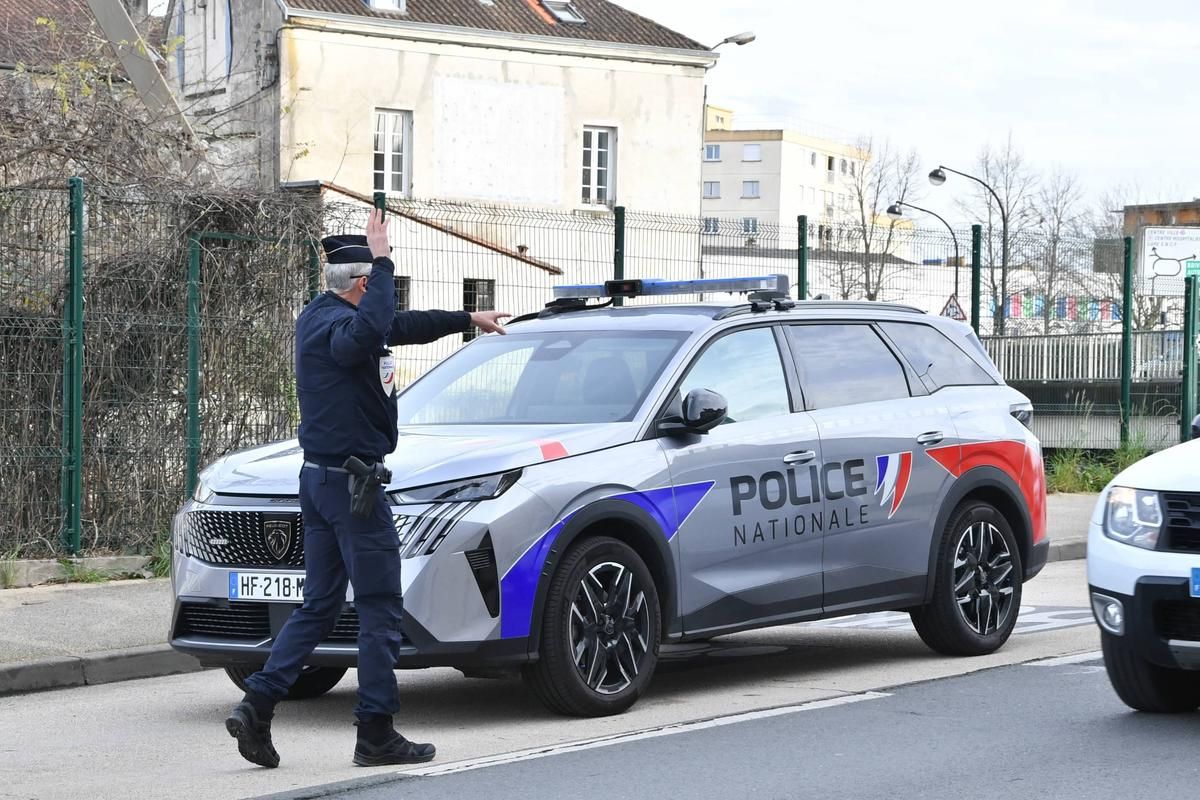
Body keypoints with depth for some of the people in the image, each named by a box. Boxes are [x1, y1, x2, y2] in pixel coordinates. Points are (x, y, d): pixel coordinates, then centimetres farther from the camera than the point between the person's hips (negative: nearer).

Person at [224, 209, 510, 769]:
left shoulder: (319, 317, 14)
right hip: (351, 482, -10)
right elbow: (369, 334, -44)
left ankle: (258, 704, 1)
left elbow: (396, 326, 28)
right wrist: (382, 262, -37)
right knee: (379, 610, -2)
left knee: (319, 605, 12)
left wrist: (467, 319, 37)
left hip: (318, 478, 10)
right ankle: (376, 734, 0)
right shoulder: (335, 324, -17)